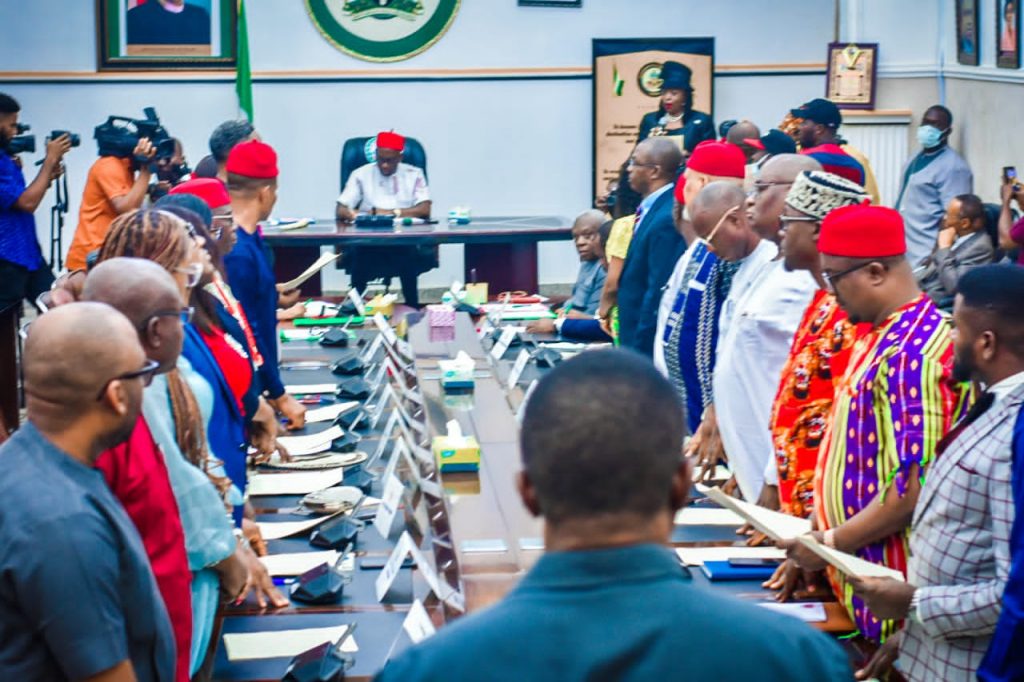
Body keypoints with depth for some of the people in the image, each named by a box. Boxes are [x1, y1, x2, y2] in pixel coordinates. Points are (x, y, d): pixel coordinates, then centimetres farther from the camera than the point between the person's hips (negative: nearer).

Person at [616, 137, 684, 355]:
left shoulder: (666, 219, -20)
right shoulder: (654, 208, 10)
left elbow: (659, 292, -22)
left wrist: (639, 349, -18)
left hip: (648, 345, -9)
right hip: (636, 338, 9)